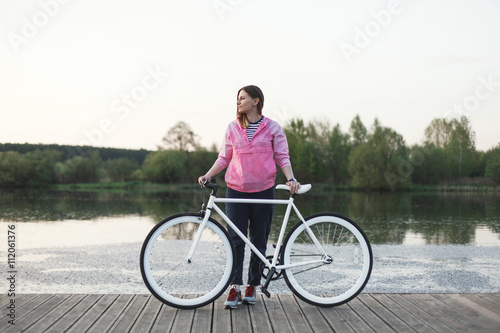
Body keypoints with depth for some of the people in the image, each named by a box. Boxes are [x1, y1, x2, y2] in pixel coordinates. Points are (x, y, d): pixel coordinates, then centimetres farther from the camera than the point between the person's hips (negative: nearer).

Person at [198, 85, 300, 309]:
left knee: (259, 241, 6)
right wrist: (207, 175, -2)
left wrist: (291, 178, -13)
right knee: (235, 239, -3)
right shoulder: (233, 128, 8)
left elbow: (282, 157, 2)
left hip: (263, 191, -1)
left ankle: (253, 286, 18)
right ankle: (235, 288, 2)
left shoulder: (272, 128, 3)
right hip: (236, 190, 1)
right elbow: (224, 157, 11)